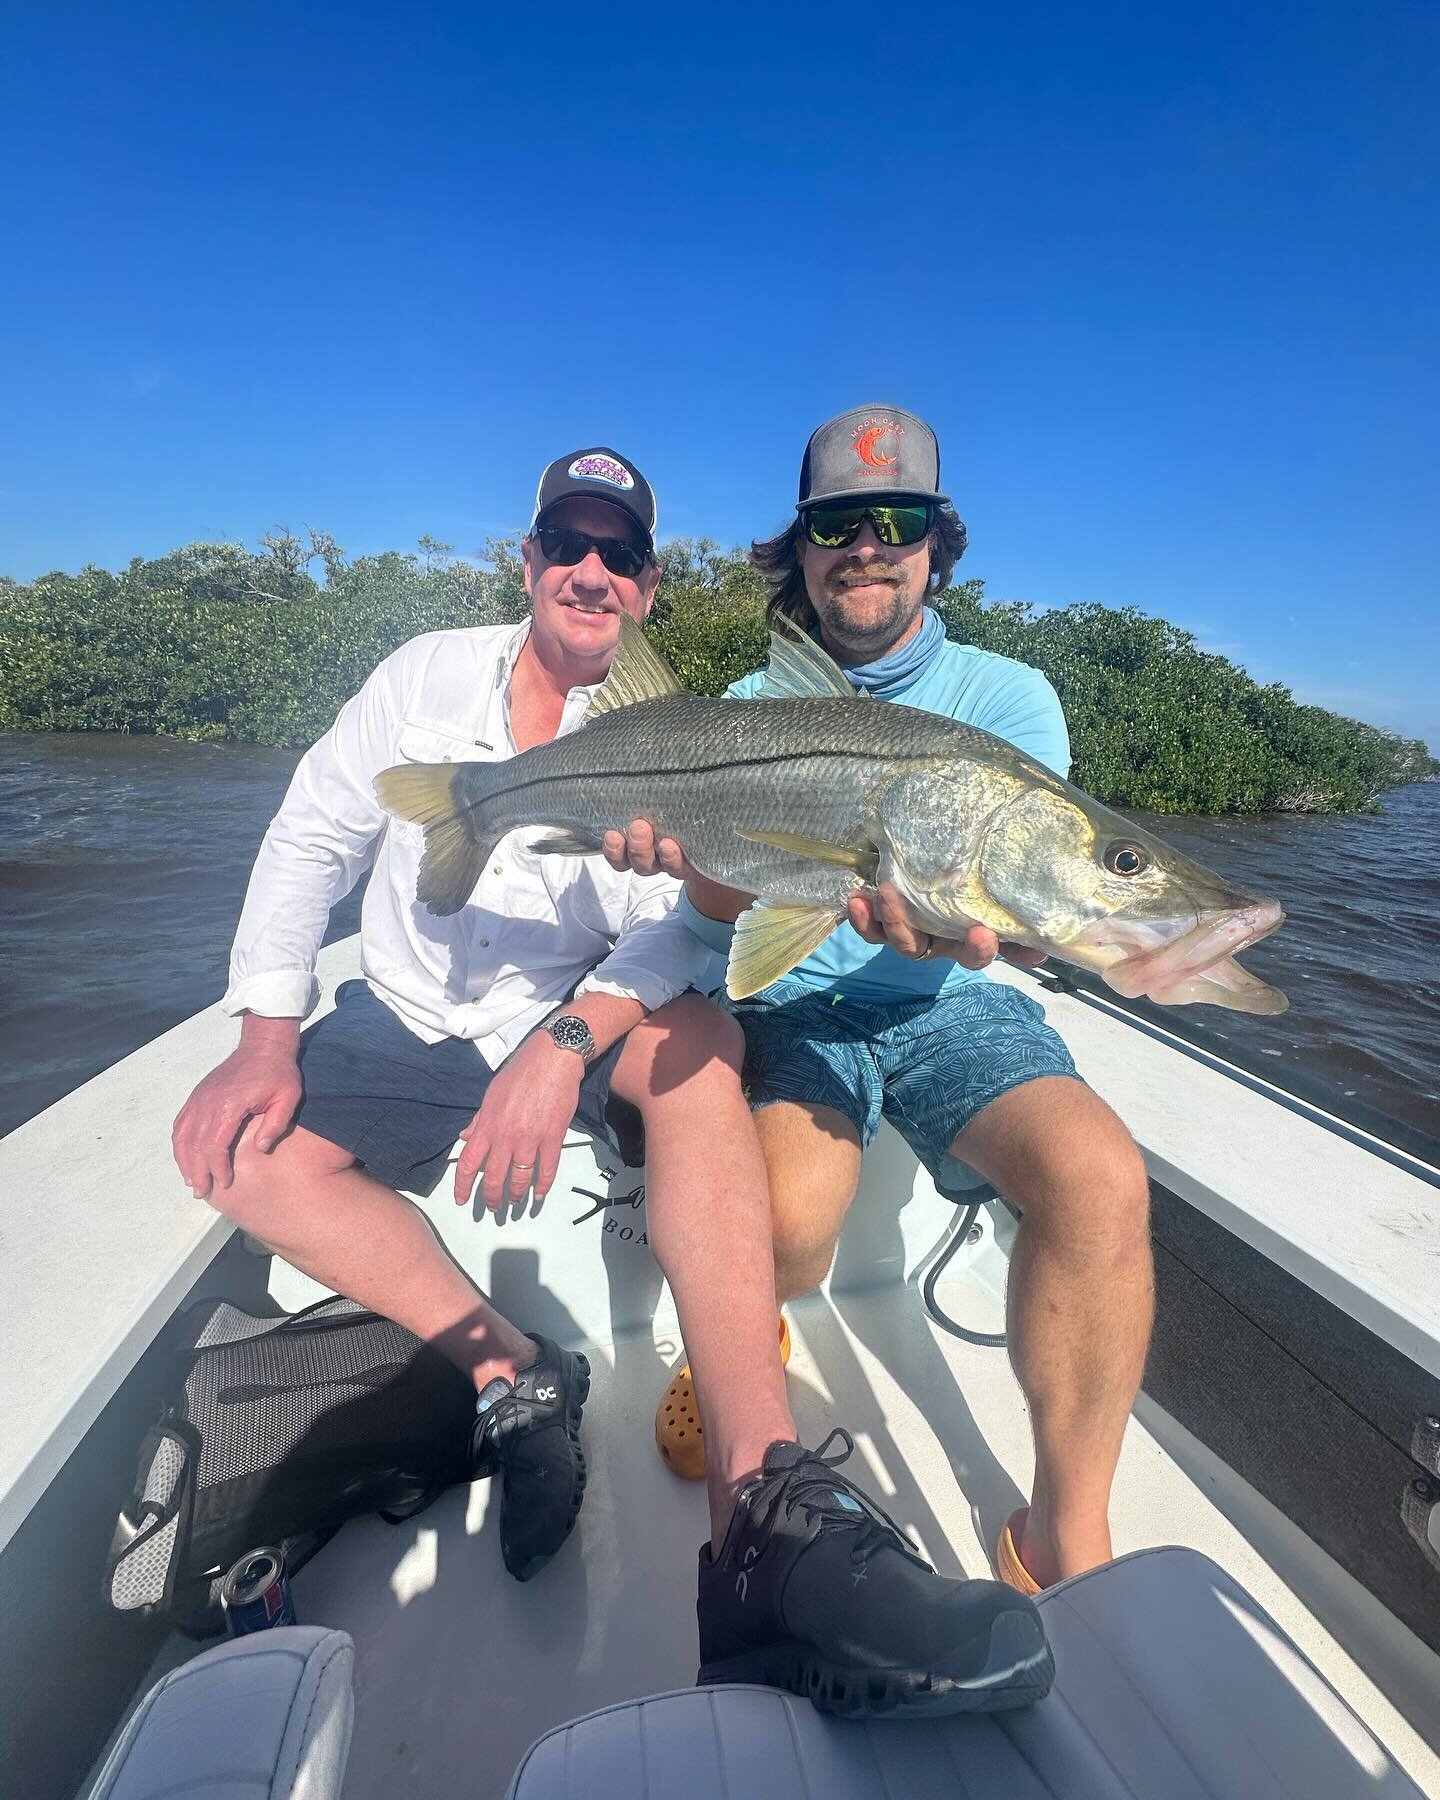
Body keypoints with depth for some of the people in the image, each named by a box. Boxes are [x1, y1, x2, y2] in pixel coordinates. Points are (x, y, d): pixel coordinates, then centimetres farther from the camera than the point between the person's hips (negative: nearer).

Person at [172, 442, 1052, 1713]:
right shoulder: (430, 674, 3)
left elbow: (675, 933, -16)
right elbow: (313, 838, 3)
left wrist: (567, 1038, -35)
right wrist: (268, 1035, -9)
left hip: (579, 1031, -2)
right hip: (404, 1033, 3)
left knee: (698, 1038, -32)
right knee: (228, 1137, -21)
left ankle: (763, 1514, -39)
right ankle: (514, 1374, -15)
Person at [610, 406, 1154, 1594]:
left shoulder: (1008, 696, 2)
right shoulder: (752, 710, 7)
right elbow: (722, 910, -3)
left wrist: (974, 925, -35)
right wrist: (689, 852, -28)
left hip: (954, 1004, 1)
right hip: (796, 1002, 0)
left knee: (1101, 1179, -26)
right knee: (791, 1216, -27)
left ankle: (1066, 1537, -2)